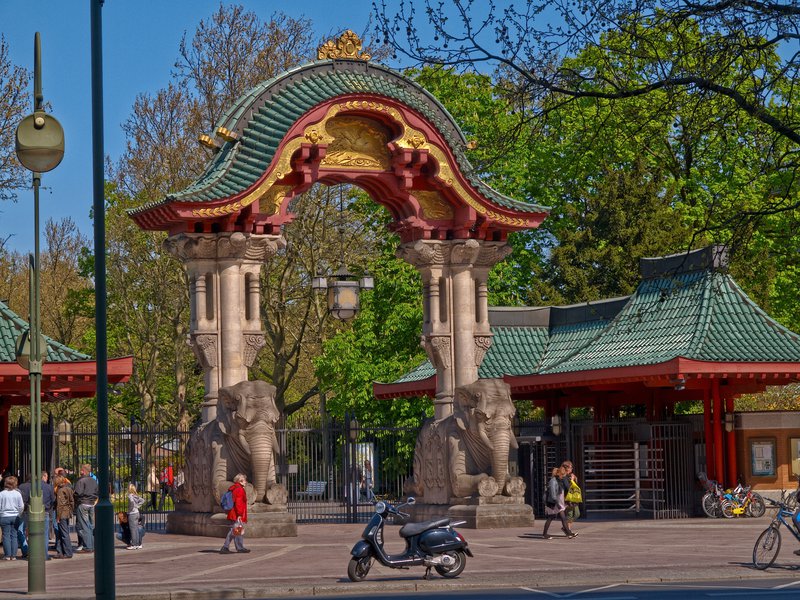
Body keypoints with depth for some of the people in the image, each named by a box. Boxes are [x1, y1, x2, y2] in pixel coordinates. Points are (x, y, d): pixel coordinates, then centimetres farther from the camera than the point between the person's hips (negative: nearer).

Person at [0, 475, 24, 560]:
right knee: (14, 536, 6)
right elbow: (22, 507, 1)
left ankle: (7, 555, 3)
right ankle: (13, 555, 6)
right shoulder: (18, 494, -2)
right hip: (15, 517, 2)